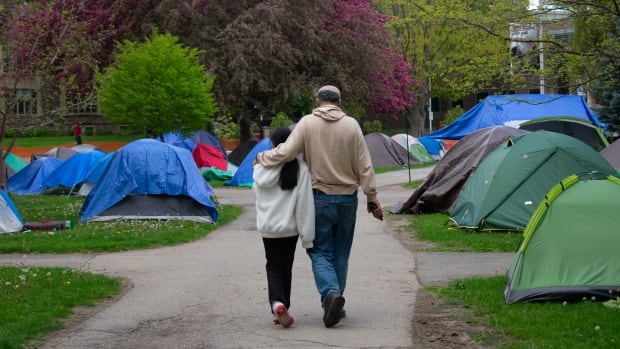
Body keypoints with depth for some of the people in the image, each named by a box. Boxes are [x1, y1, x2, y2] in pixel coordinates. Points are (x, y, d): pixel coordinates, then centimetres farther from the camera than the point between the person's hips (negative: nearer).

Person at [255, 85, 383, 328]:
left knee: (320, 252, 4)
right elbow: (364, 166, 0)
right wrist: (372, 196, 6)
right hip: (347, 199, 2)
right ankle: (335, 303, 18)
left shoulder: (307, 123, -6)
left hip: (319, 198, -2)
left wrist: (262, 158, 6)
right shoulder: (351, 125, -1)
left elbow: (286, 152, -12)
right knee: (340, 253, 13)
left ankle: (330, 293, -20)